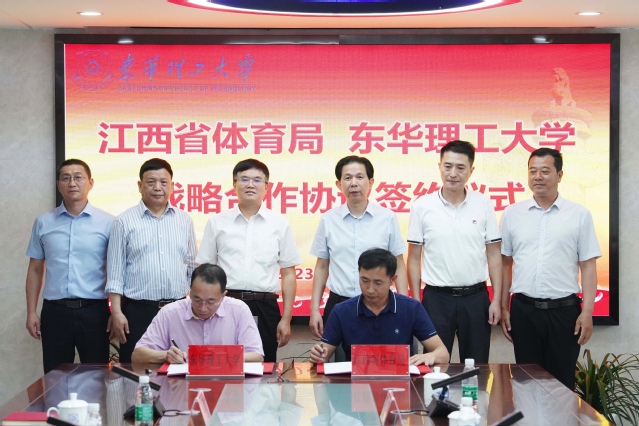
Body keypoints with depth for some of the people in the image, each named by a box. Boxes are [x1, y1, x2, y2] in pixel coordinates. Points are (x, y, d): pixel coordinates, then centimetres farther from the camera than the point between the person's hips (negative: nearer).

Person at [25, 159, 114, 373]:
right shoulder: (44, 223, 6)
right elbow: (35, 269, 10)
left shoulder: (107, 223, -1)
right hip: (55, 311, 2)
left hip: (94, 310, -2)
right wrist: (31, 312, 4)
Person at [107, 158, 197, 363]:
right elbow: (116, 272, -1)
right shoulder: (124, 222, 0)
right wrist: (117, 313, -7)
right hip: (138, 311, -3)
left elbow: (192, 268, 13)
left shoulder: (184, 220, 9)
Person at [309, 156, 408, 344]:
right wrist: (314, 309, 5)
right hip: (338, 304, 1)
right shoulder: (329, 220, 4)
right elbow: (321, 267, 10)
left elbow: (399, 266, 5)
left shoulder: (387, 218, 1)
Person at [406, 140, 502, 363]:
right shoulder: (422, 206, -2)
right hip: (437, 298, -1)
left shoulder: (484, 205, 1)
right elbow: (414, 258, 2)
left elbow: (494, 255, 4)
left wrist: (496, 300, -1)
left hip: (476, 297, 1)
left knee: (477, 366, 9)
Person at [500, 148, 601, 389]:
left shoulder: (579, 215, 1)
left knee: (562, 382, 5)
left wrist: (587, 311, -7)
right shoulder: (512, 214, 5)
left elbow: (588, 266, 0)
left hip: (564, 310, -1)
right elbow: (505, 264, 9)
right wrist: (503, 308, 6)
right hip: (523, 310, 2)